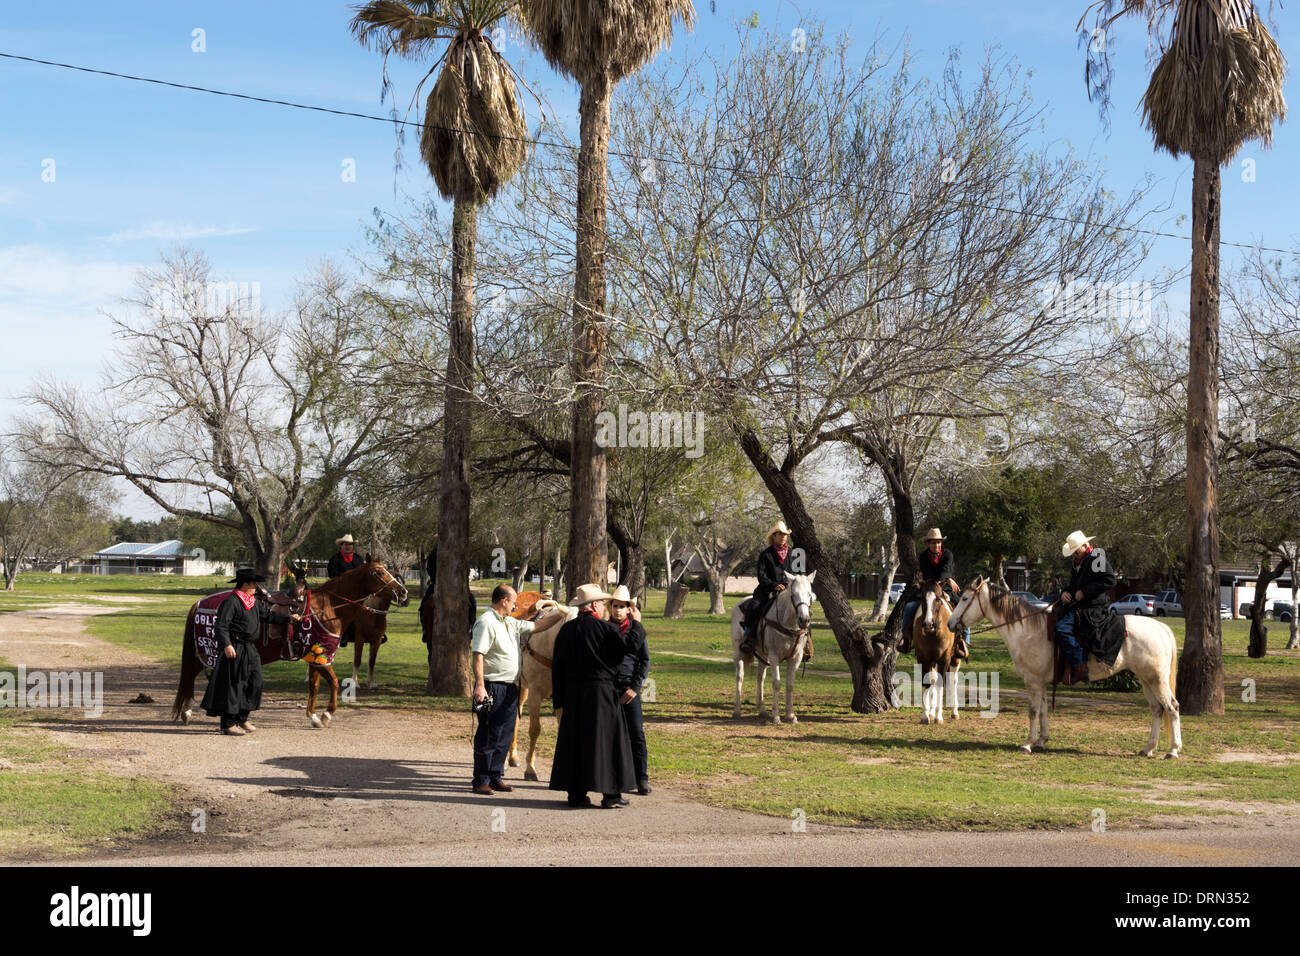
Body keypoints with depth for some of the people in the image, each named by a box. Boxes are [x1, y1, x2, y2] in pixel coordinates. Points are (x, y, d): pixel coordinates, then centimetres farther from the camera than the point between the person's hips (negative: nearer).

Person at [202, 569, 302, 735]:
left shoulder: (253, 602, 15)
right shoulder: (231, 602, -14)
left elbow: (267, 615, 27)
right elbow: (221, 625, -20)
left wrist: (288, 618, 20)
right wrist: (226, 645, -31)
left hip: (250, 650, 9)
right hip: (235, 650, -9)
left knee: (255, 683, 10)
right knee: (233, 685, -4)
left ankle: (242, 719, 21)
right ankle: (228, 724, 3)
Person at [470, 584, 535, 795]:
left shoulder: (511, 623, 17)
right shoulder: (486, 622, -12)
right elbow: (478, 655, -18)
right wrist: (480, 685, -25)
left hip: (510, 688, 9)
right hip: (493, 688, -9)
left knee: (505, 735, 11)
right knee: (488, 736, -4)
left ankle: (495, 777, 19)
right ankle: (480, 781, 2)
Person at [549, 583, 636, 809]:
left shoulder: (566, 630, 7)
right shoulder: (607, 628, -9)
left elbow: (557, 667, 9)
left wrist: (560, 701, 15)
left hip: (573, 692, 5)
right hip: (602, 691, -5)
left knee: (575, 740, 9)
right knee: (606, 740, 1)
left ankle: (576, 793, 10)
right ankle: (610, 795, 2)